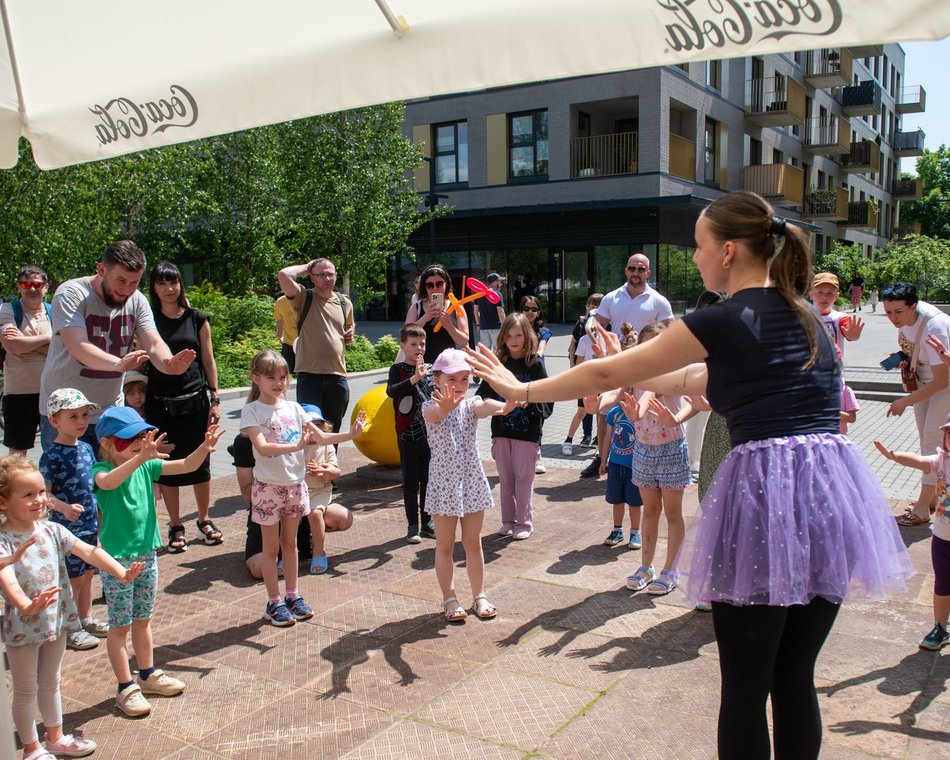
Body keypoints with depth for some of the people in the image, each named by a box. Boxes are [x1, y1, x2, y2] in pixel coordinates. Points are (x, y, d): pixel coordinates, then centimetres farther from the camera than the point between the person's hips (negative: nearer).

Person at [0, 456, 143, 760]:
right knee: (26, 690, 12)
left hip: (56, 620, 5)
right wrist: (27, 606, -52)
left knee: (50, 683, 22)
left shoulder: (52, 530, -3)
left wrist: (121, 572, -22)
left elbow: (88, 551, -10)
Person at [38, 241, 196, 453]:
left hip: (111, 411, 4)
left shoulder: (137, 301, 0)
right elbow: (78, 347, -29)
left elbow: (154, 344, -10)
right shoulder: (71, 294, -15)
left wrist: (168, 363, -35)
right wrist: (118, 364, -47)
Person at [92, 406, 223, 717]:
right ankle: (126, 688, 19)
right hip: (116, 559, -6)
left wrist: (205, 447, -22)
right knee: (120, 625, 7)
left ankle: (148, 674, 35)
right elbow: (107, 482, -40)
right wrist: (140, 457, -53)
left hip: (146, 554, 6)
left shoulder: (147, 466, 0)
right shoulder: (102, 470, -16)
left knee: (143, 620, 20)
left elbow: (186, 466, -3)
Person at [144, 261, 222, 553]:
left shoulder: (197, 319, 4)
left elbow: (208, 361, 7)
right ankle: (176, 527, 18)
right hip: (159, 404, 0)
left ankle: (204, 520, 24)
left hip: (194, 401, 1)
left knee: (200, 463, 7)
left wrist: (214, 400, 4)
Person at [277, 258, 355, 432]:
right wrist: (306, 267, -3)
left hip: (338, 375, 4)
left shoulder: (344, 302, 12)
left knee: (333, 428, 14)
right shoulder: (304, 297, -2)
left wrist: (351, 335, 7)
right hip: (310, 374, -4)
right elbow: (283, 275, -19)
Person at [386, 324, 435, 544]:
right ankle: (413, 526, 15)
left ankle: (427, 522, 24)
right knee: (411, 483, 5)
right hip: (408, 435, -4)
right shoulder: (398, 369, -6)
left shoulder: (428, 370, 7)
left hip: (430, 434, 4)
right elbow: (391, 391, -26)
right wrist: (414, 379, -36)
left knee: (428, 480, 11)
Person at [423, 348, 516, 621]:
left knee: (473, 543, 13)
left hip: (472, 482, 3)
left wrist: (503, 406, -51)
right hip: (443, 484, -2)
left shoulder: (470, 404, -2)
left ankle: (479, 595, 25)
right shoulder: (432, 407, -10)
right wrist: (445, 407, -61)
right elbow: (434, 414, -35)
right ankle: (450, 599, 21)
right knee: (445, 545, 8)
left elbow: (484, 407, -26)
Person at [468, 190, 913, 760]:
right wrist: (640, 378, 33)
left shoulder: (726, 321, -7)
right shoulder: (806, 315, 15)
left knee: (745, 685, 8)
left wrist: (523, 390, 10)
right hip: (834, 488, 8)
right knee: (796, 679, 18)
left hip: (767, 488, -7)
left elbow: (607, 375, -2)